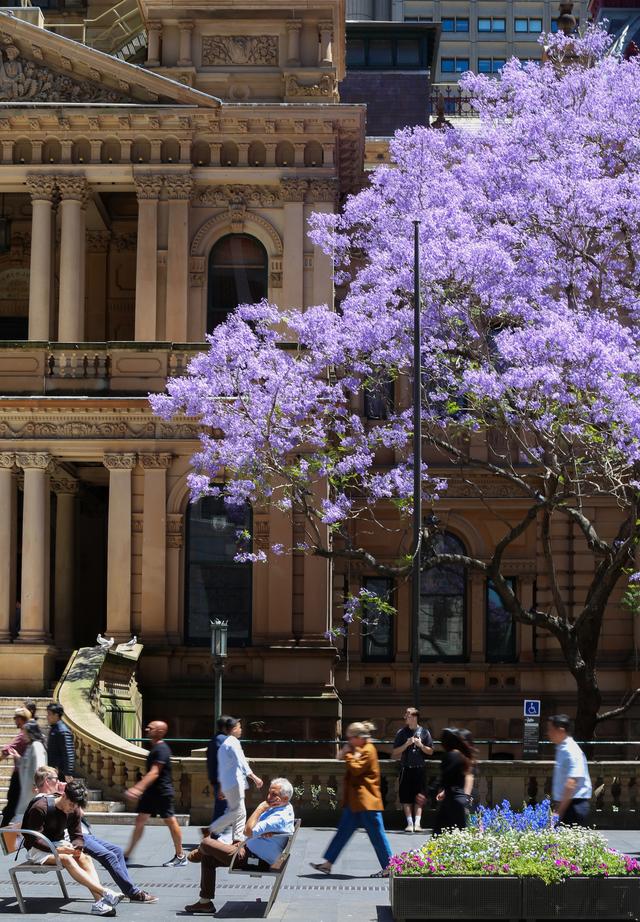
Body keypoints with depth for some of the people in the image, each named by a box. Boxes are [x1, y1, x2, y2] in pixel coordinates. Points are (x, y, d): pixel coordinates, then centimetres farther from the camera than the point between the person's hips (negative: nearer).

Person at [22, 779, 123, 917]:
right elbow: (34, 839, -21)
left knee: (85, 858, -21)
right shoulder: (40, 807, -21)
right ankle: (105, 893, -40)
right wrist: (57, 849, -32)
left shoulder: (74, 811, 0)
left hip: (59, 845, 7)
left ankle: (99, 901, -38)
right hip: (37, 850, -7)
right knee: (66, 859, -32)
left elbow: (77, 836, 3)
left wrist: (77, 847, -22)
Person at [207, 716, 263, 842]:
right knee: (237, 811, -11)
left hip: (226, 783, 10)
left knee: (241, 813, 9)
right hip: (234, 782, -10)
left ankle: (237, 839, 5)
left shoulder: (223, 745, 19)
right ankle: (211, 830, -10)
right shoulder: (233, 742, -10)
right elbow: (241, 762, -17)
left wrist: (221, 787, 25)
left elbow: (220, 767, 22)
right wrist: (254, 777, -16)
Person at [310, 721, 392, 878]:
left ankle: (388, 867, 4)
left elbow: (355, 768, -21)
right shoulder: (360, 750, 17)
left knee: (377, 834, -3)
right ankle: (327, 863, 12)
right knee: (343, 831, 10)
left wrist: (348, 754, -10)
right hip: (354, 801, 10)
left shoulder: (368, 751, -13)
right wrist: (346, 753, 1)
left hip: (366, 801, -10)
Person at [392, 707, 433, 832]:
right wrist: (407, 744, -11)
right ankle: (410, 823, 2)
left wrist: (421, 745, -11)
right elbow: (395, 752, 3)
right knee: (406, 798, -1)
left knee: (419, 798, -2)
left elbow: (430, 751, 7)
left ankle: (417, 823, -2)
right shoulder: (402, 732, 4)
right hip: (406, 769, 1)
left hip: (420, 769, -1)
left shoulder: (424, 732, 3)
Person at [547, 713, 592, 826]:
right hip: (565, 803, 9)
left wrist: (559, 811, -24)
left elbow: (571, 784, -23)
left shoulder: (571, 751, -16)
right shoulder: (561, 749, 13)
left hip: (574, 805, -9)